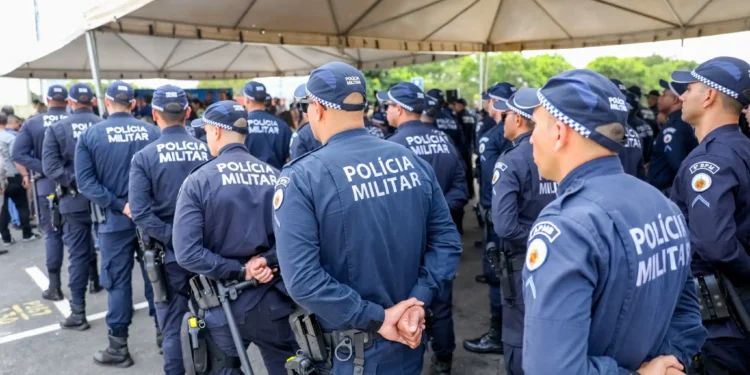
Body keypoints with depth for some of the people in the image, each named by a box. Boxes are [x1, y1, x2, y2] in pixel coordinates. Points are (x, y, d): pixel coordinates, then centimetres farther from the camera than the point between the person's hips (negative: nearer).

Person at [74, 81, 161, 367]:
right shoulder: (152, 132, -2)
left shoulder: (90, 135, -4)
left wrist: (119, 205, -12)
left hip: (116, 218, -2)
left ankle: (118, 348, 15)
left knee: (117, 281, 7)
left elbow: (85, 181, -10)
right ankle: (163, 333, 25)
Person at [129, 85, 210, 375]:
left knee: (171, 325, 13)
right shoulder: (208, 150, -6)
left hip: (169, 253, -2)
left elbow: (140, 213, -18)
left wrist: (172, 237, -12)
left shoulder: (144, 157, -10)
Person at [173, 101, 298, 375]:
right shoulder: (275, 177, -1)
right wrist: (266, 260, -12)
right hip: (272, 299, 2)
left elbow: (187, 253, -18)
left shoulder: (199, 180, -9)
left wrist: (239, 271, -13)